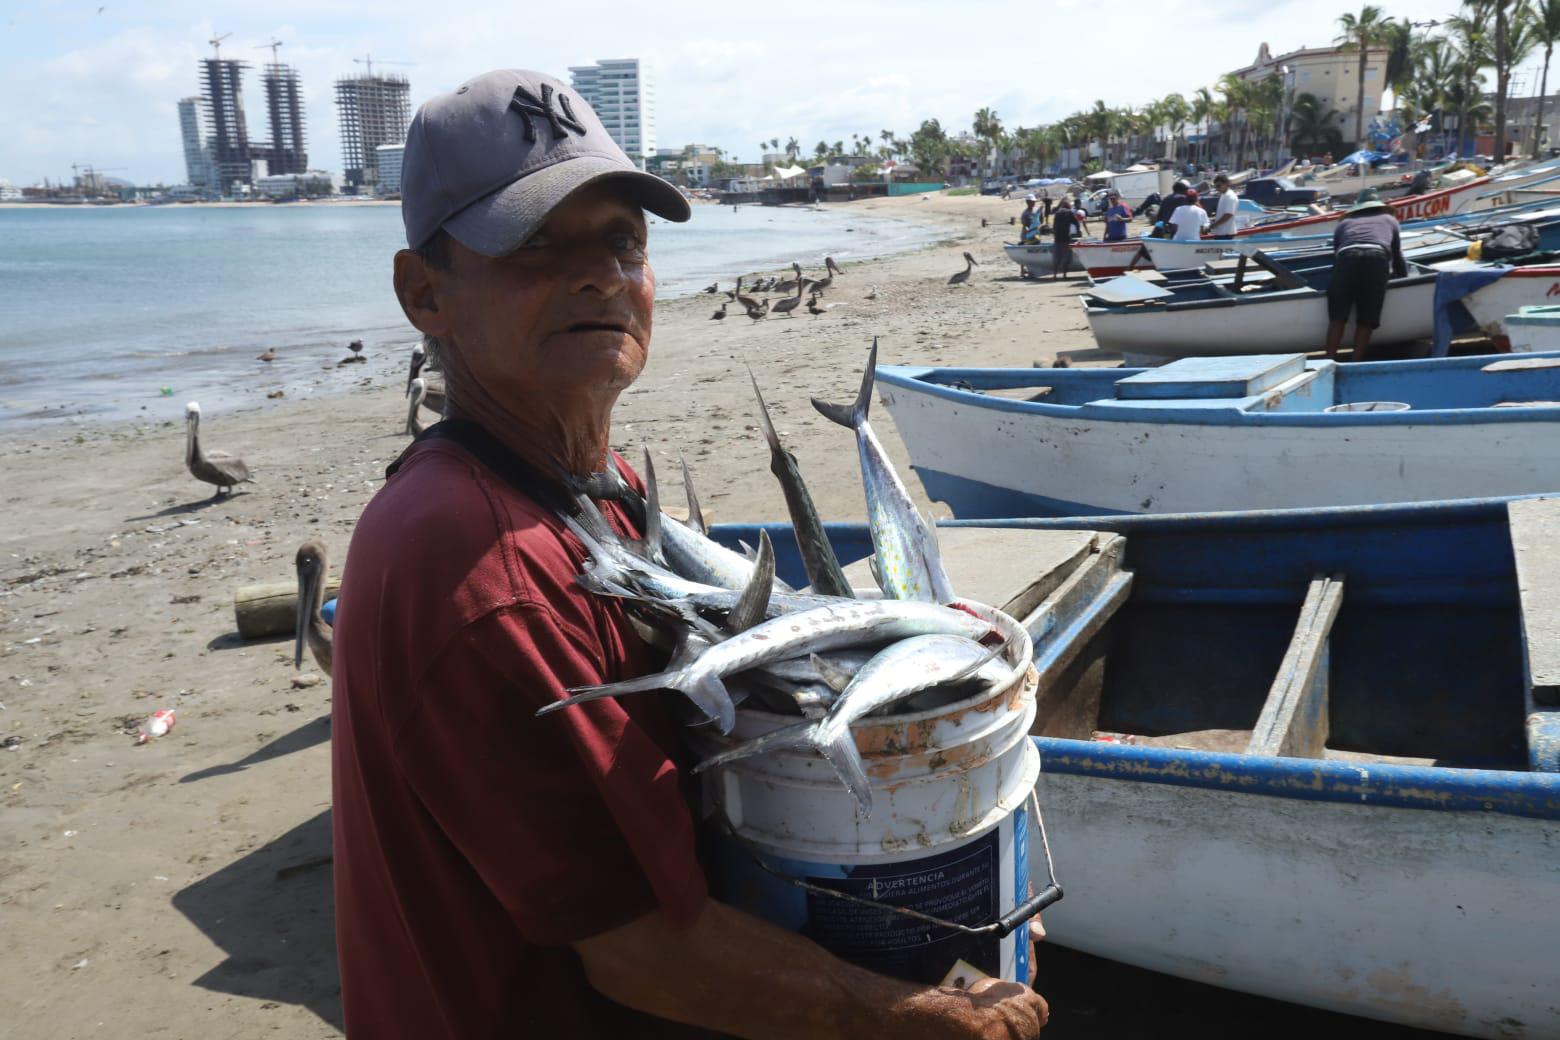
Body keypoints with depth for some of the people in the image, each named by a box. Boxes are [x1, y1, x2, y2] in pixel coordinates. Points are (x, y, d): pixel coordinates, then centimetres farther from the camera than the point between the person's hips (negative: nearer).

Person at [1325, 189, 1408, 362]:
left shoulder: (1344, 223, 35)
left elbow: (1335, 257, 35)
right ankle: (1356, 364, -2)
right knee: (1366, 320, 4)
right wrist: (1404, 280, 57)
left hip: (1346, 258, 0)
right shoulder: (1389, 219, 36)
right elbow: (1397, 257, 42)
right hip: (1377, 258, 0)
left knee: (1337, 317, 2)